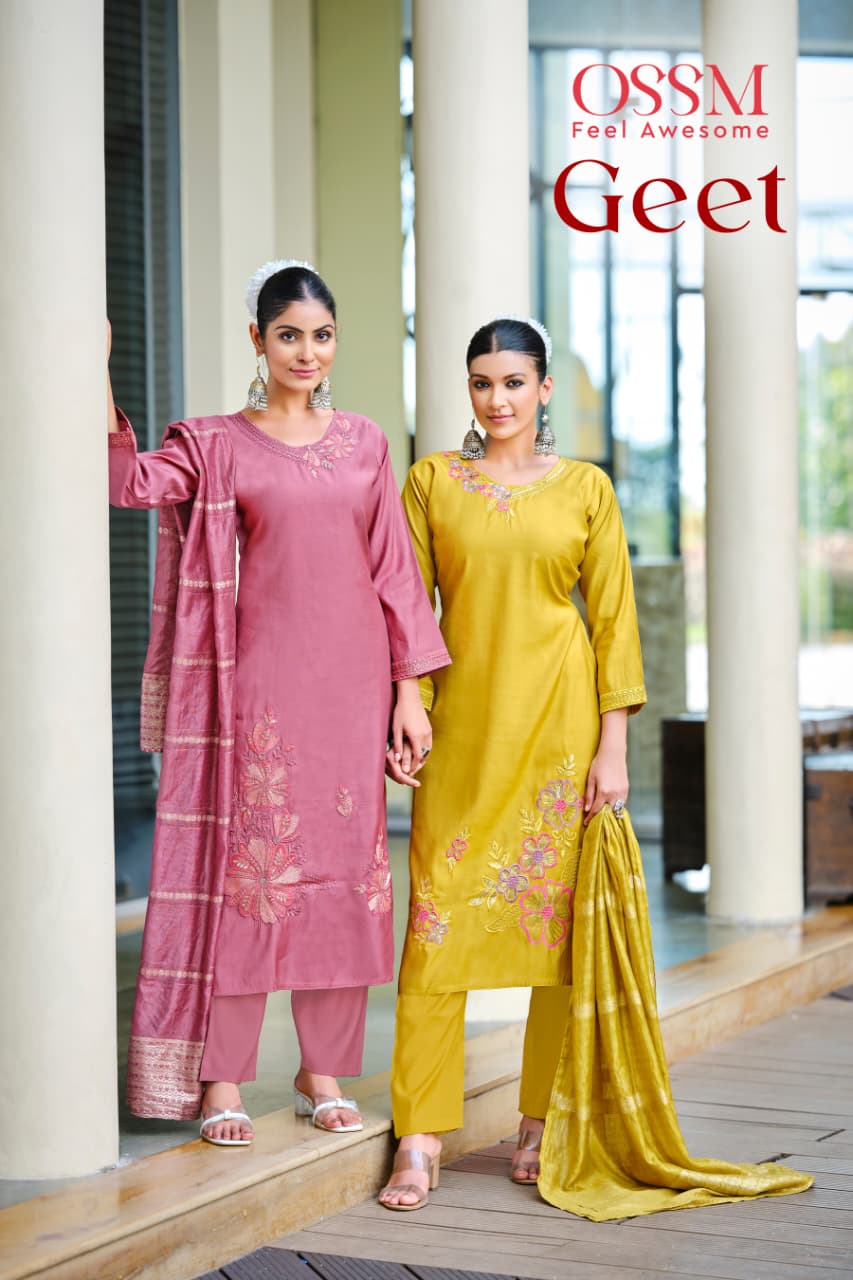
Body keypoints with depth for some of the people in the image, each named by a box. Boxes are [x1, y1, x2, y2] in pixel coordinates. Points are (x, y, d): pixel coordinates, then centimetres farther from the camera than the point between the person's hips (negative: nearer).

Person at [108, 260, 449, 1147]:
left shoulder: (364, 443, 11)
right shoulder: (216, 444, 3)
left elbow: (394, 570, 10)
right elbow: (132, 481, -16)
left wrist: (409, 692, 5)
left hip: (351, 682, 3)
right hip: (262, 678, -3)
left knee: (346, 870, 6)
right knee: (250, 859, -4)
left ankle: (323, 1071, 18)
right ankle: (222, 1080, 5)